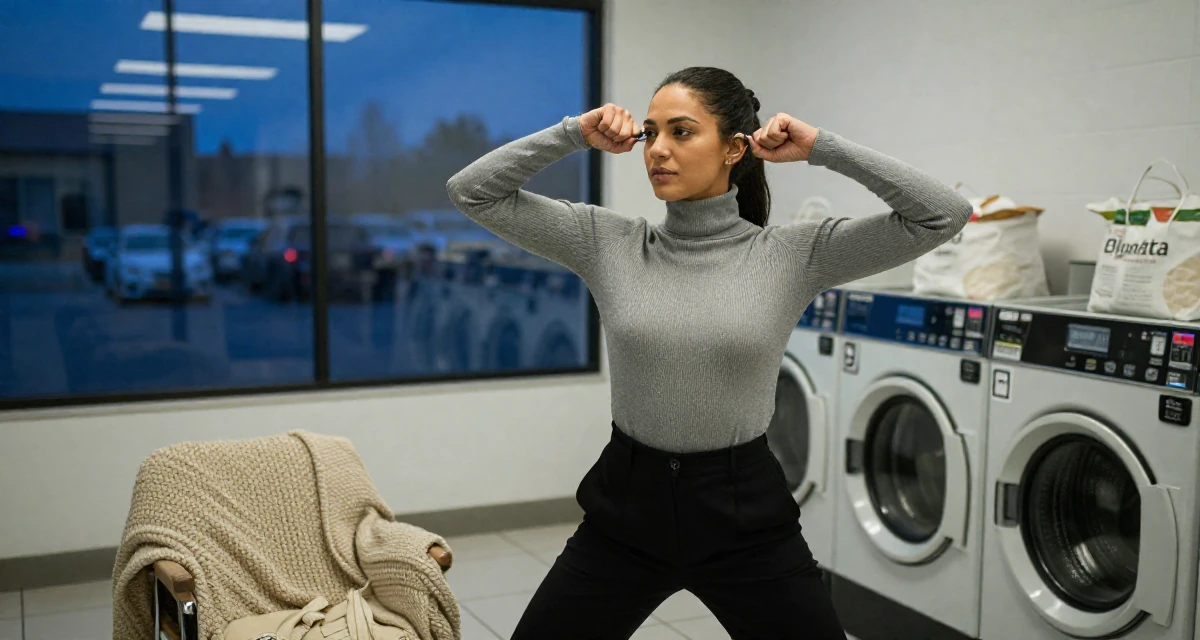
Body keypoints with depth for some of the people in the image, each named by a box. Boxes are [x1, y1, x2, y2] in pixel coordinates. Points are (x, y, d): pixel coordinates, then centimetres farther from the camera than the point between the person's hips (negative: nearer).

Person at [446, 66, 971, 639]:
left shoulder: (794, 254, -6)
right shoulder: (608, 243, -2)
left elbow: (943, 216, -10)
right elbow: (471, 191, -1)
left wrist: (821, 148, -12)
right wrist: (573, 135, -9)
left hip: (745, 512, -1)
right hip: (627, 506, 2)